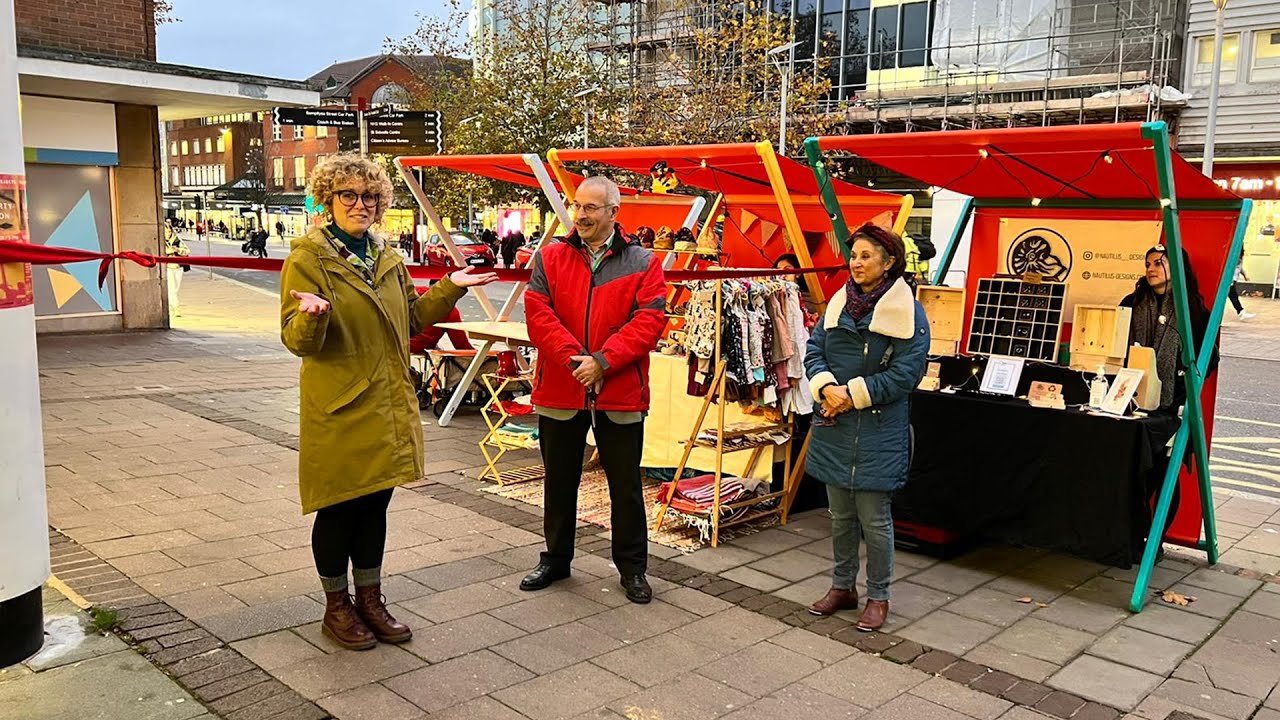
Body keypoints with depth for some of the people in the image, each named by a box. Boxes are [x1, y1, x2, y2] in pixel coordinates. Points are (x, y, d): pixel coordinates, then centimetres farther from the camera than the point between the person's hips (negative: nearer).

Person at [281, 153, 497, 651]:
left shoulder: (387, 259, 12)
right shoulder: (307, 259, -9)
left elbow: (412, 319, 18)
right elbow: (297, 340, -15)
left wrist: (450, 288, 8)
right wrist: (312, 315, -36)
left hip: (387, 405, 6)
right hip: (337, 409, -6)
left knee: (375, 505, 15)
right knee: (338, 509, 6)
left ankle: (370, 599, 29)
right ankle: (337, 606, 23)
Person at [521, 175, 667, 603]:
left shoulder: (643, 263, 0)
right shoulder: (550, 258, 3)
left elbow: (649, 320, -10)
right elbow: (538, 314, -7)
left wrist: (603, 360, -20)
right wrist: (573, 359, -19)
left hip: (621, 394, -1)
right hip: (559, 391, 2)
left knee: (626, 486, 10)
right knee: (559, 483, 17)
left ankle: (632, 568, 26)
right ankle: (555, 559, 35)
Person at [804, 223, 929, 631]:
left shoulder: (909, 313, -8)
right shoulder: (839, 303, 9)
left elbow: (906, 373, -14)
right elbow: (814, 349, 6)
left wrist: (853, 394, -18)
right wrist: (826, 386, -13)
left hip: (879, 431, -5)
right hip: (834, 425, 6)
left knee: (874, 518, 2)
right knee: (840, 514, 15)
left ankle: (878, 597, 19)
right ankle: (843, 587, 31)